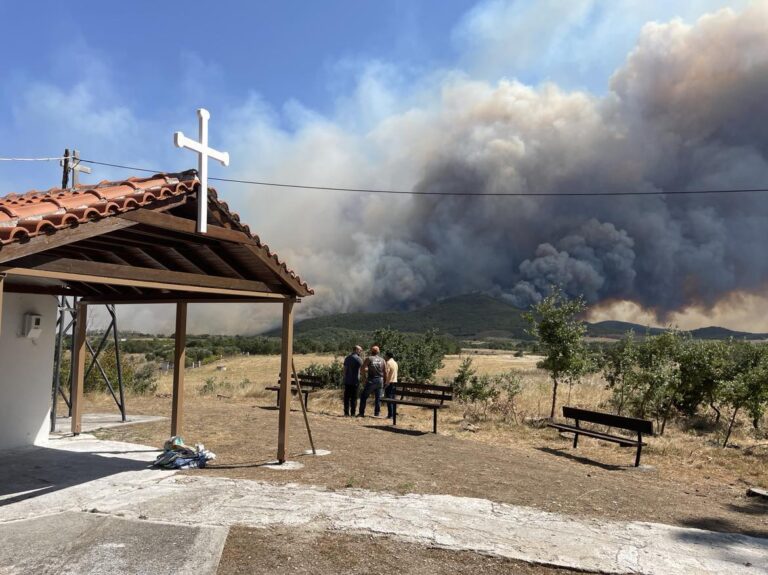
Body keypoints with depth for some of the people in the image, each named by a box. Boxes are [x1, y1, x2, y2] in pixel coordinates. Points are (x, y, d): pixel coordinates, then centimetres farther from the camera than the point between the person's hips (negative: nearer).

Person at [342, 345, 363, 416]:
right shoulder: (358, 359, -9)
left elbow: (345, 369, 11)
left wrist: (345, 378, 16)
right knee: (354, 397, 0)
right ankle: (353, 412, 1)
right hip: (355, 381, -5)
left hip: (347, 381, 5)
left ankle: (346, 412, 8)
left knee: (346, 397, 8)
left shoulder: (347, 358, 11)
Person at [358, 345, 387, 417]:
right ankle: (377, 413, 9)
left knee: (364, 396, 5)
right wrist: (384, 381, 13)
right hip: (380, 380, 3)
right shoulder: (382, 360, 8)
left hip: (371, 380, -3)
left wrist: (365, 378, -2)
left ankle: (361, 413, 3)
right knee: (378, 398, 10)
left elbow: (364, 369, -12)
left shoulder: (369, 358, -2)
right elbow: (385, 372, 6)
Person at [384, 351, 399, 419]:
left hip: (389, 383, -8)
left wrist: (385, 383, -14)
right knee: (393, 399, 12)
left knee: (389, 399, -7)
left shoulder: (388, 363, -12)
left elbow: (386, 373, -16)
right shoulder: (395, 363, 14)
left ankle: (390, 415, -9)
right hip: (395, 382, 8)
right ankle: (393, 414, 13)